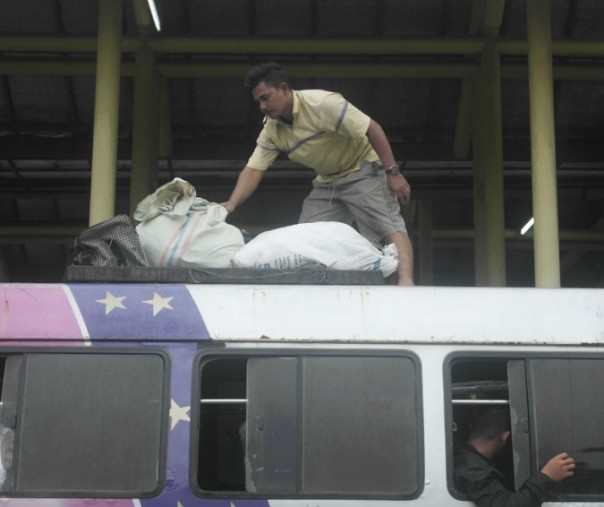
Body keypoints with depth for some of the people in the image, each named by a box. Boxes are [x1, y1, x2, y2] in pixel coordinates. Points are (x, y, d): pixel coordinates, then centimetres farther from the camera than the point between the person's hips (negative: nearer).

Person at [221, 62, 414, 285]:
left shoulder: (321, 103, -24)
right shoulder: (271, 130, -2)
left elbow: (372, 128, -24)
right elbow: (253, 170, -4)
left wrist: (393, 172, -27)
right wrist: (231, 204, -21)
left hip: (363, 170, -8)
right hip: (327, 182, 8)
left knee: (387, 226, -23)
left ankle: (405, 282, -36)